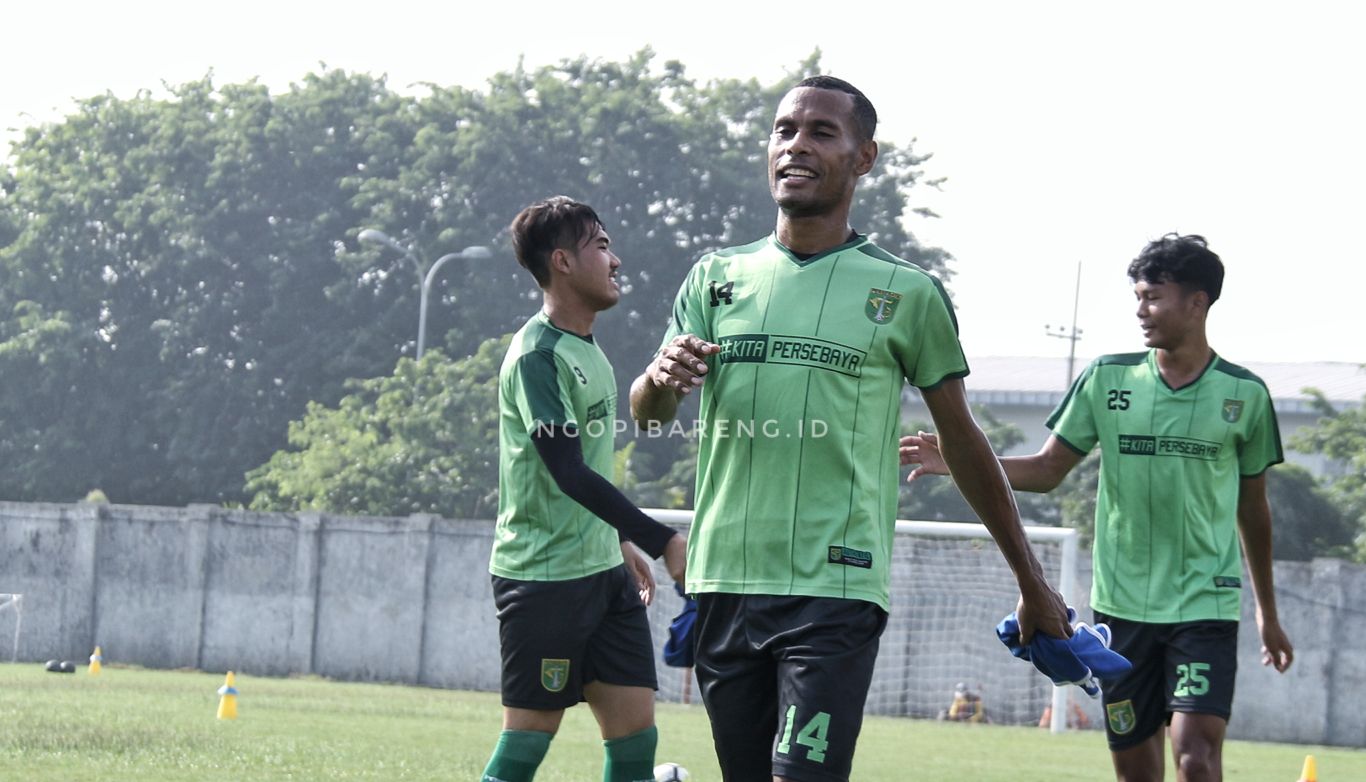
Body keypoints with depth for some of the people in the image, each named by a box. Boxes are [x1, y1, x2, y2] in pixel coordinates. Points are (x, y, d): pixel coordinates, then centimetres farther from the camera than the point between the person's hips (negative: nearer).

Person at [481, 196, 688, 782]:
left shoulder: (586, 349, 13)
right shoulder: (538, 354, -16)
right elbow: (569, 473, -23)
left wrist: (621, 543, 26)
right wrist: (661, 540, -25)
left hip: (602, 571, 9)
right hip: (543, 575, -9)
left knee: (635, 726, 4)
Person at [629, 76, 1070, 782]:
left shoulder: (906, 293, 3)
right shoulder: (716, 277, 11)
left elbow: (963, 439, 10)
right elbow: (646, 415, 5)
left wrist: (1031, 582, 13)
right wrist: (661, 378, -21)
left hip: (835, 591, -4)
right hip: (724, 583, 4)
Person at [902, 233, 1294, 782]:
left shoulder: (1244, 394, 1)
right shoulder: (1107, 379, 3)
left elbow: (1252, 506, 12)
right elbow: (1048, 469, 6)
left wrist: (1267, 612, 18)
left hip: (1205, 606, -2)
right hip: (1122, 605, 2)